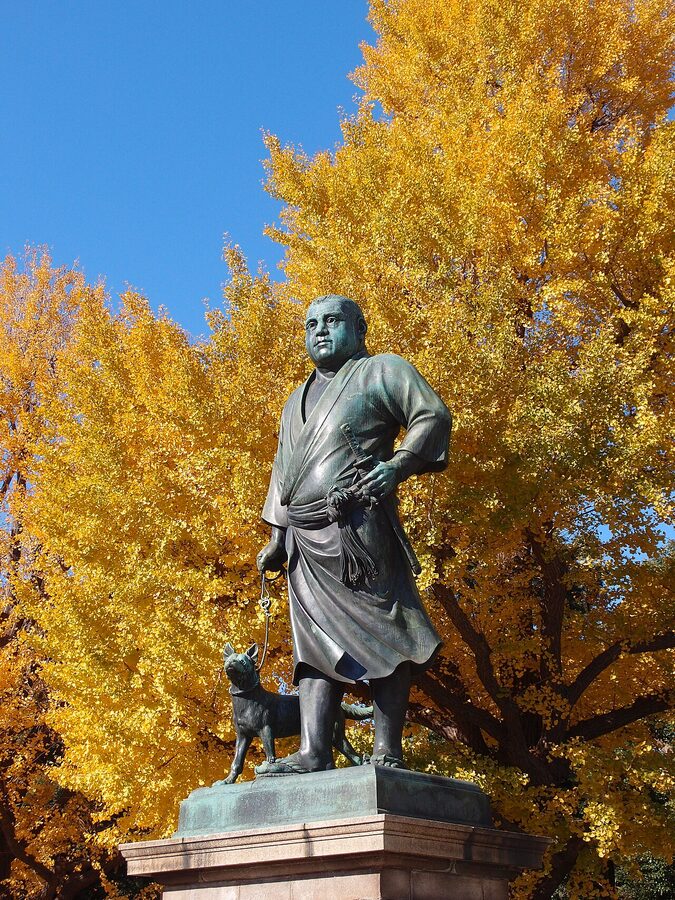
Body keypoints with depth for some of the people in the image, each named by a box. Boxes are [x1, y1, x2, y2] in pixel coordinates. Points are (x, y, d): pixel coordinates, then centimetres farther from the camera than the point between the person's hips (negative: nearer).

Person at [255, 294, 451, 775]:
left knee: (381, 632, -10)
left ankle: (388, 750, -12)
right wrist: (277, 536, 19)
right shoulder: (298, 400, 30)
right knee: (316, 641, -2)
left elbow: (433, 416, -1)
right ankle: (314, 753, -9)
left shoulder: (381, 370, 10)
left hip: (357, 527, -7)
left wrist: (399, 464, -16)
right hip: (305, 540, 7)